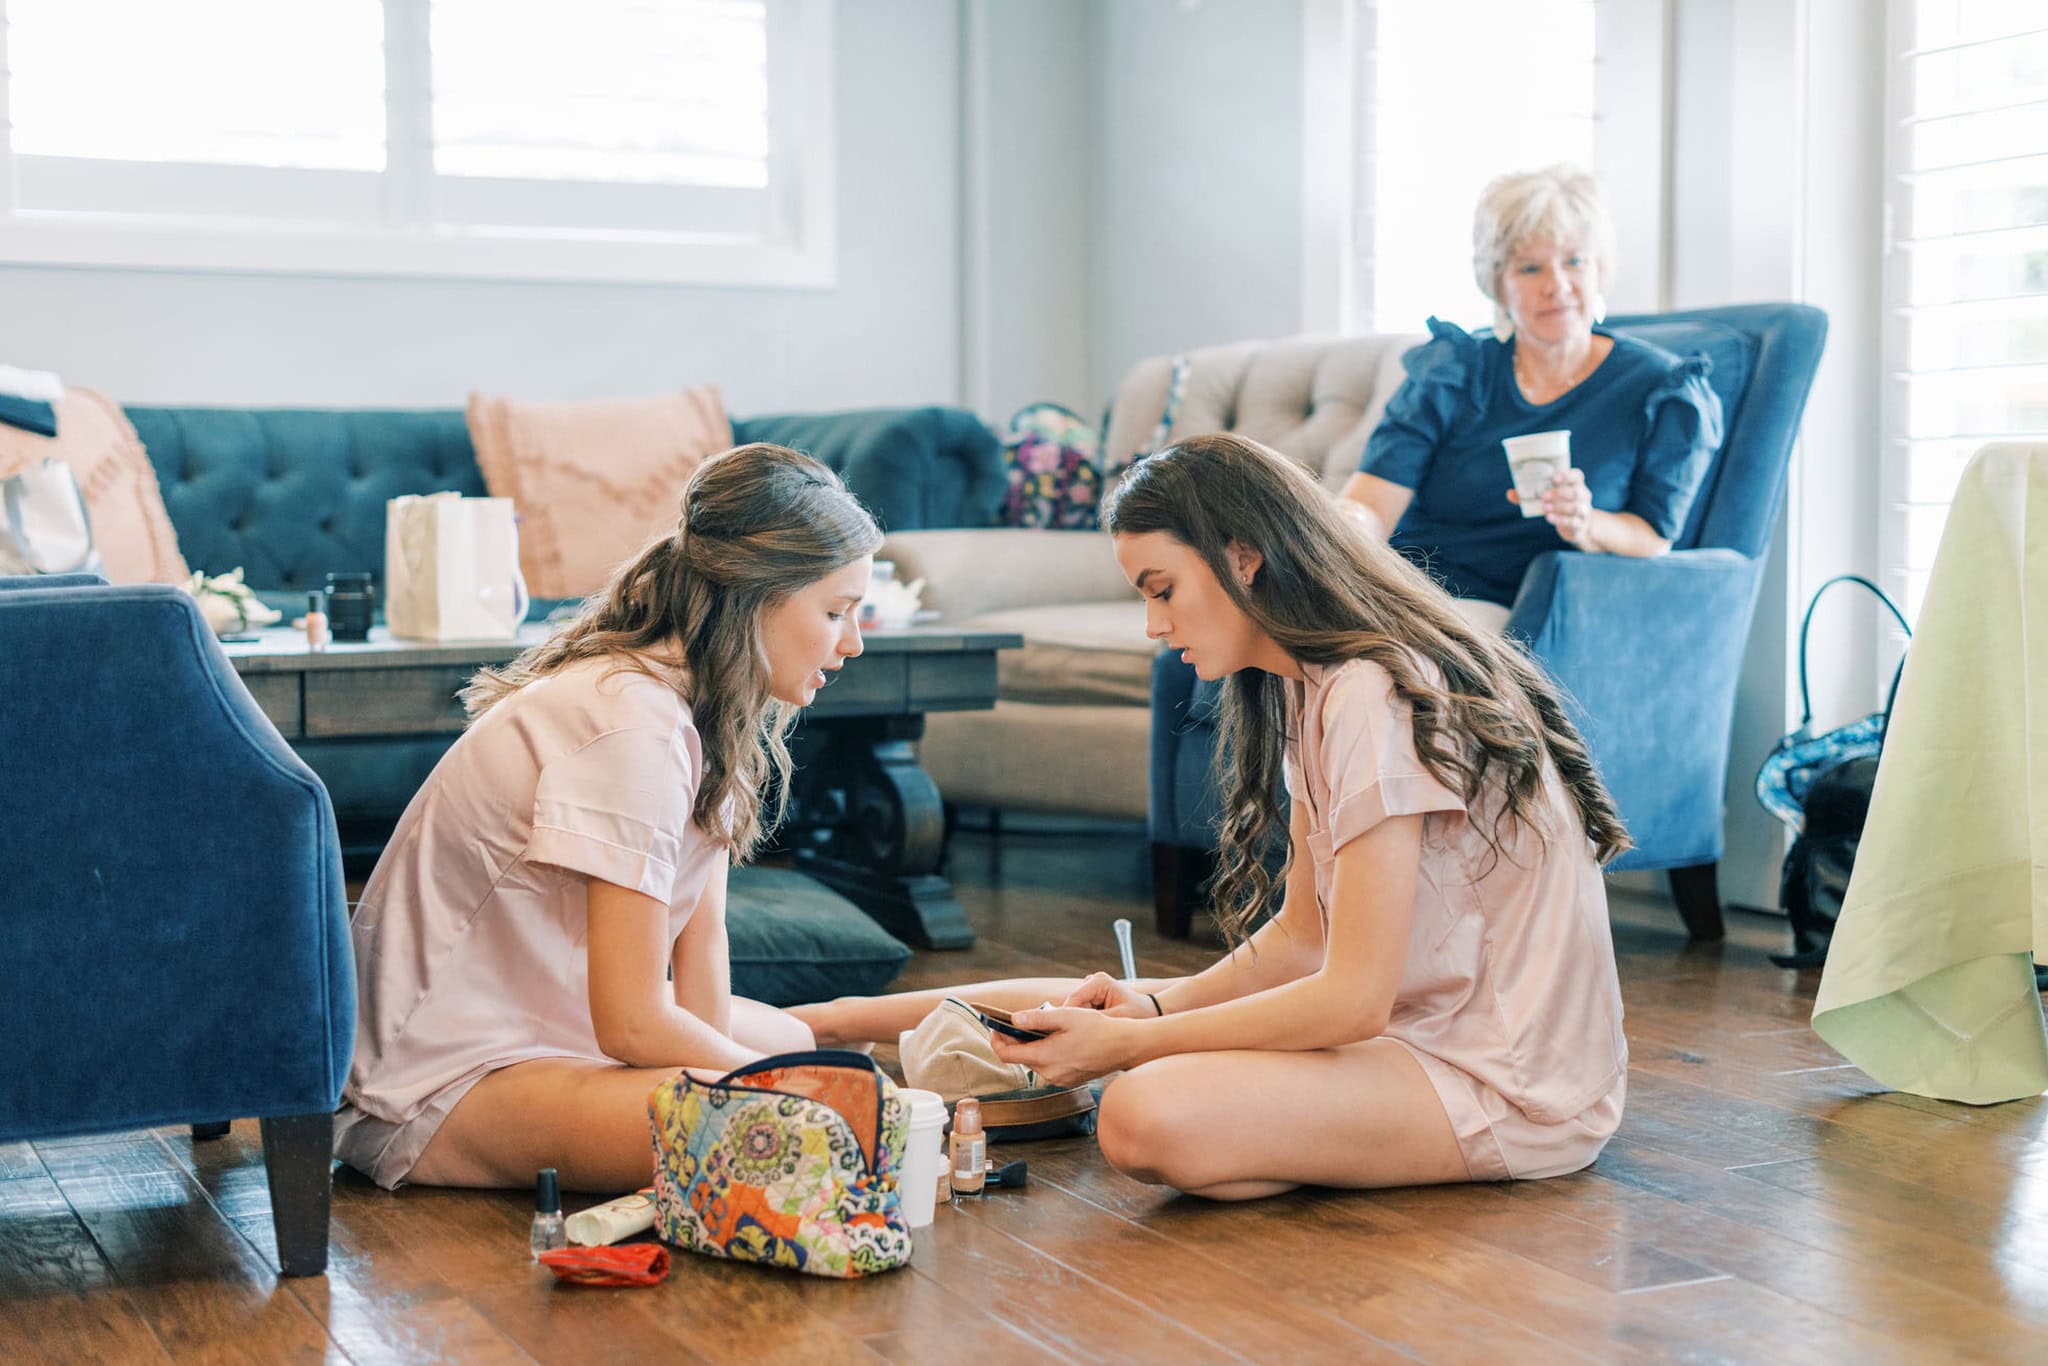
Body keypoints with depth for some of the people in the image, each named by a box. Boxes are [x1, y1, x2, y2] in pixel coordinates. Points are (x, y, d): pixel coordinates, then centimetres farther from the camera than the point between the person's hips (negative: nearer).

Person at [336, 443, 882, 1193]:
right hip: (438, 1090, -10)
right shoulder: (633, 726, -26)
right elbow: (633, 1024, -25)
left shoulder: (701, 710, 3)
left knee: (793, 1039, 21)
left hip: (530, 1019, 10)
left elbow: (699, 939, 1)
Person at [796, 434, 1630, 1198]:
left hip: (1511, 1088, -9)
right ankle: (832, 1022, 24)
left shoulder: (1374, 700, -20)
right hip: (1420, 1025, 9)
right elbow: (1301, 936, 12)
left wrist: (1124, 1046, -17)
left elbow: (1354, 999, -22)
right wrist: (1153, 1009, -3)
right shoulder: (1311, 692, 11)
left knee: (1148, 1119, -30)